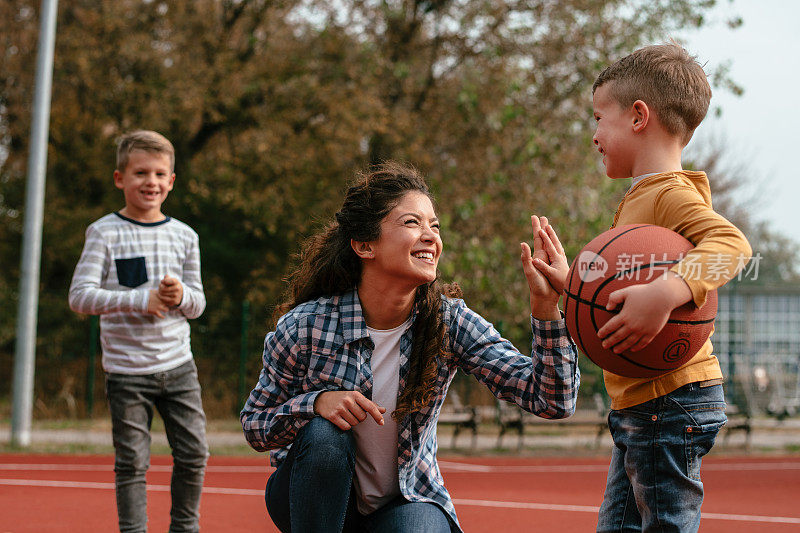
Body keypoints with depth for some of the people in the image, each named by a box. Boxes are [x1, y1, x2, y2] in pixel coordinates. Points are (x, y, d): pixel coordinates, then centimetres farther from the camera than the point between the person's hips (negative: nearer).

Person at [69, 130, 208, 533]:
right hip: (126, 370, -3)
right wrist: (140, 300, -20)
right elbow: (80, 296, -13)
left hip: (178, 366, 4)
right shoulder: (105, 233, -4)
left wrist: (181, 296, -11)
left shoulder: (184, 236, 8)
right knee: (131, 463, 0)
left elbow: (198, 303, 13)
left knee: (193, 455, 5)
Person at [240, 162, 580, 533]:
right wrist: (316, 403, -27)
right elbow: (254, 426, -6)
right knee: (324, 433, -31)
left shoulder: (450, 323, -14)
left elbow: (554, 400, -19)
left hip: (407, 500, 0)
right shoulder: (305, 325, -17)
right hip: (313, 502, 1)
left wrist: (546, 305, -34)